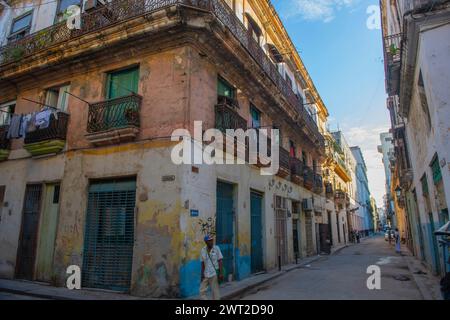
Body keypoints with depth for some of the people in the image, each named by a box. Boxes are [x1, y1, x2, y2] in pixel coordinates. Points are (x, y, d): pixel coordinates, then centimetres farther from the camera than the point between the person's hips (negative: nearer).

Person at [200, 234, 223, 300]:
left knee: (215, 292, 1)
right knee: (202, 291, 6)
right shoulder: (203, 250, 3)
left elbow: (220, 261, -7)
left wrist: (220, 273, -13)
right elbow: (203, 263, 8)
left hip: (214, 274, -4)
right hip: (206, 274, 4)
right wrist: (202, 274, 5)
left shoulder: (216, 248, -7)